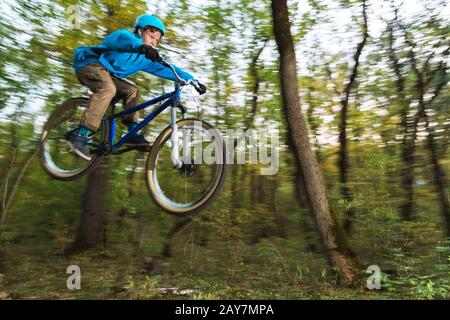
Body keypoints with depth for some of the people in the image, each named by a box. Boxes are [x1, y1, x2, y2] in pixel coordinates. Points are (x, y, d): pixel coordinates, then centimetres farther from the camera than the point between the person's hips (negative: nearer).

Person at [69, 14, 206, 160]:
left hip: (105, 74, 9)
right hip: (89, 63, -9)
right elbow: (122, 38, -39)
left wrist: (192, 80, -3)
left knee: (132, 91, -3)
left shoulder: (146, 58, 8)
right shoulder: (127, 35, -14)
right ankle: (80, 134, -40)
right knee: (108, 89, -34)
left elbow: (166, 69, 5)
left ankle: (133, 133, -6)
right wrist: (141, 46, -62)